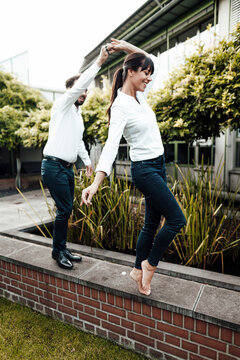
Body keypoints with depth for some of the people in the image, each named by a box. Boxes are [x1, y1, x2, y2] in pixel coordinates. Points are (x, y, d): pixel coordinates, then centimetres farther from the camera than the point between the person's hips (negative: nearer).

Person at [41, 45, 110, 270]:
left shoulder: (78, 115, 22)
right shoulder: (62, 105, -2)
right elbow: (79, 84, -18)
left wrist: (87, 160, 24)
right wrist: (99, 62, -18)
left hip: (67, 168, 8)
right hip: (54, 166, -8)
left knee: (66, 209, 9)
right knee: (64, 209, -9)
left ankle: (62, 249, 21)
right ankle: (58, 251, 8)